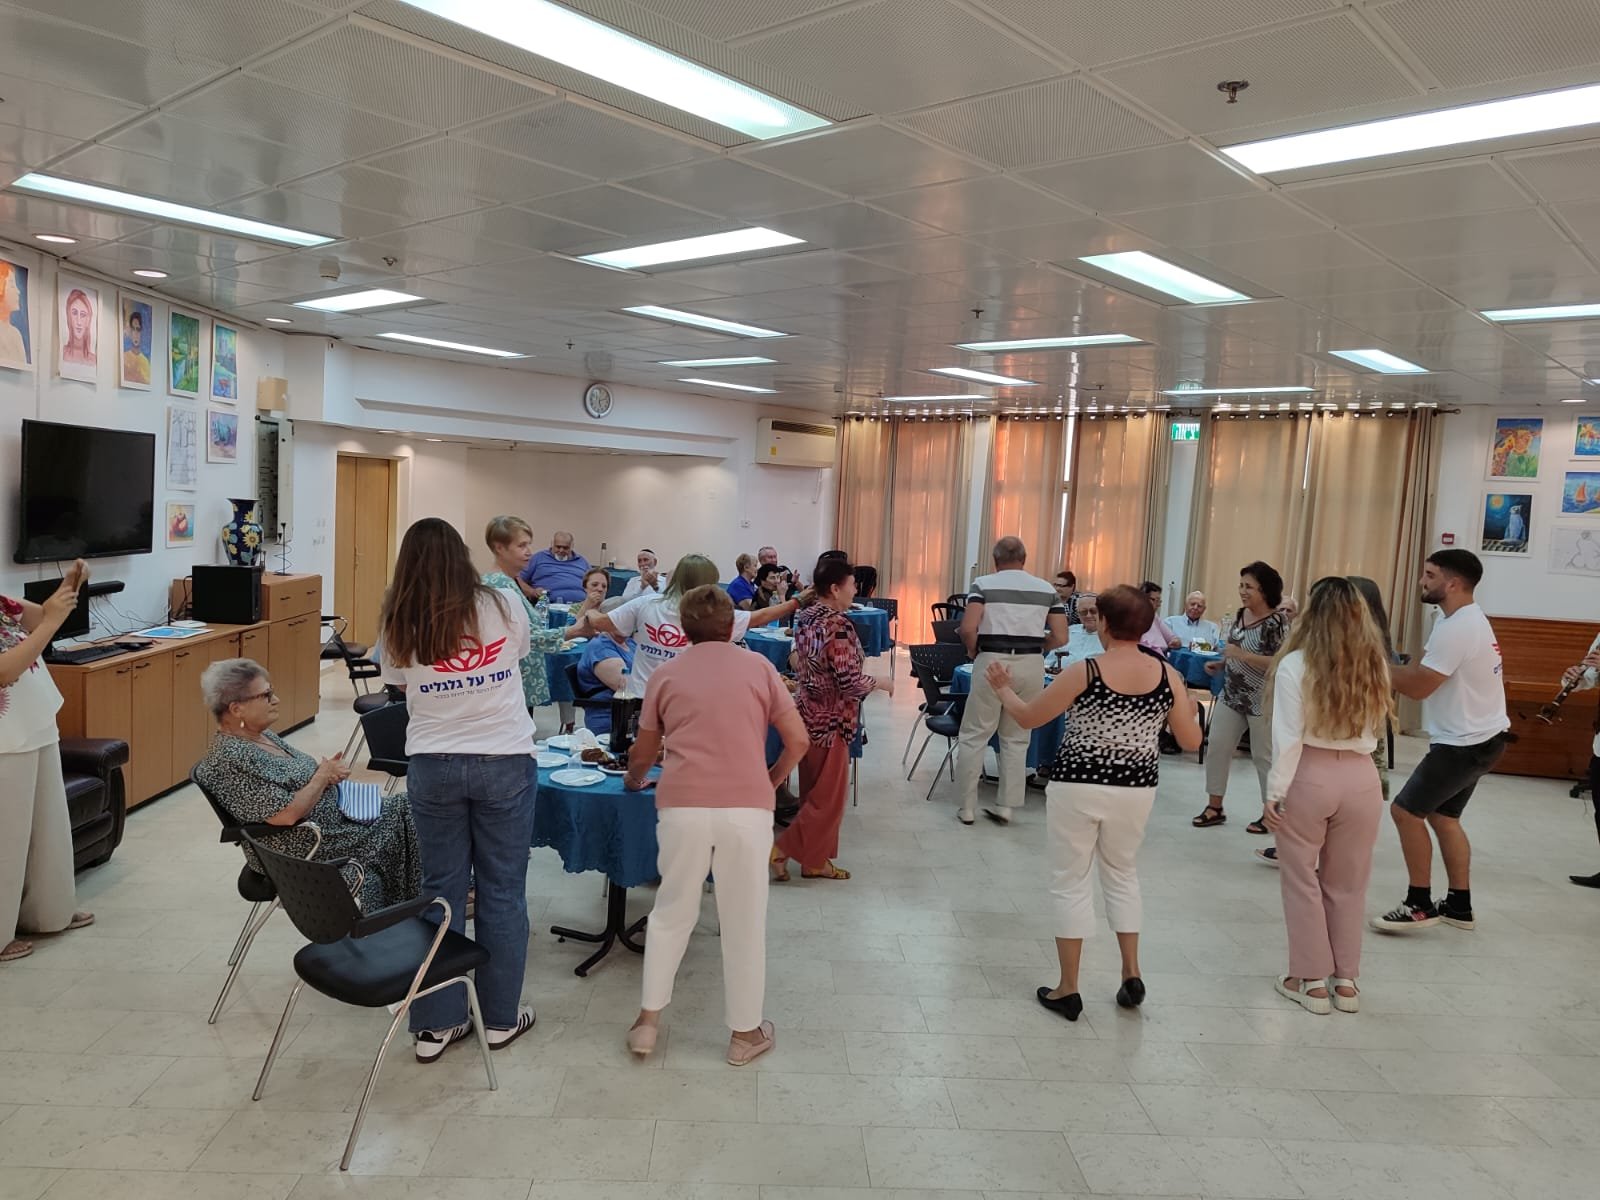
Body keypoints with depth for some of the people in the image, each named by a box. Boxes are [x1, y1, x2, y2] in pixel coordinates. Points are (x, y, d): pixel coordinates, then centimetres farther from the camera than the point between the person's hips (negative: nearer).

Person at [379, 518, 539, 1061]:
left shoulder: (397, 624, -3)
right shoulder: (502, 606, -6)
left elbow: (398, 682, 9)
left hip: (432, 765, 1)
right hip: (504, 761, -1)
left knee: (440, 889, 12)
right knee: (502, 890, 10)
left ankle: (436, 1023, 21)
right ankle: (501, 1017, 23)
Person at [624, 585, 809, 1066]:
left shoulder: (666, 675, 13)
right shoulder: (758, 667, 9)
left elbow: (642, 754, 22)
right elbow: (798, 741, 6)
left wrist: (634, 780, 43)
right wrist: (771, 780, 23)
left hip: (682, 806, 1)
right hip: (746, 807, -1)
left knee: (671, 912, 20)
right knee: (744, 921, 12)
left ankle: (648, 1020, 24)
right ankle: (746, 1033, 23)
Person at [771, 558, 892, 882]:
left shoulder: (805, 617, 6)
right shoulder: (838, 624, -21)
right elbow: (848, 681, -22)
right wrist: (880, 683, -7)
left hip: (808, 711, 9)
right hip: (829, 719, -9)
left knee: (815, 791, 15)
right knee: (829, 795, 3)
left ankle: (814, 860, 23)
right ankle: (782, 849, 5)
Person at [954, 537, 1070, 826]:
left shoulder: (983, 584, 0)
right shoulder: (1047, 589, 9)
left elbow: (968, 628, -13)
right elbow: (1060, 638, 4)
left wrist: (973, 651, 5)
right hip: (1031, 665, 3)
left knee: (975, 736, 7)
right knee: (1016, 738, 14)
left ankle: (967, 808, 11)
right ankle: (1006, 807, 16)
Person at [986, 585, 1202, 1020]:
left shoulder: (1085, 672, -15)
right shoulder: (1167, 675, -5)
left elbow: (1028, 718, -5)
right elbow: (1191, 741, 2)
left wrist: (1003, 687, 14)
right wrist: (1186, 703, 21)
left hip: (1078, 787, -4)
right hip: (1135, 790, 4)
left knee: (1071, 880, 9)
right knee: (1122, 873, 24)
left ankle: (1068, 990, 15)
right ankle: (1131, 974, 25)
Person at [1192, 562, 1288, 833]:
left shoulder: (1277, 622, -18)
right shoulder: (1240, 614, 7)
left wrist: (1243, 656, -28)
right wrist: (1220, 664, 6)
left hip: (1262, 701, -8)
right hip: (1231, 695, 8)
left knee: (1264, 756, 4)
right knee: (1216, 746, 5)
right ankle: (1214, 807, 16)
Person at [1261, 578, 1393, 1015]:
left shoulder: (1296, 665, -12)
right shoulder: (1375, 666, 0)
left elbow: (1288, 737, -13)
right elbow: (1375, 726, 7)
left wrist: (1275, 792, -8)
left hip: (1309, 778, -4)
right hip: (1361, 778, 4)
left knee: (1302, 882, 11)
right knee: (1347, 884, 17)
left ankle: (1312, 980, 17)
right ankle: (1346, 981, 25)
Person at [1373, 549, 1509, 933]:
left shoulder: (1456, 628, -24)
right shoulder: (1466, 619, 11)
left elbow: (1418, 686, -24)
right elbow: (1426, 667, 9)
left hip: (1464, 743, -11)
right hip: (1480, 738, 11)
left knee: (1406, 812, -5)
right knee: (1443, 816, 17)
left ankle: (1420, 905, 3)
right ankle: (1459, 906, 23)